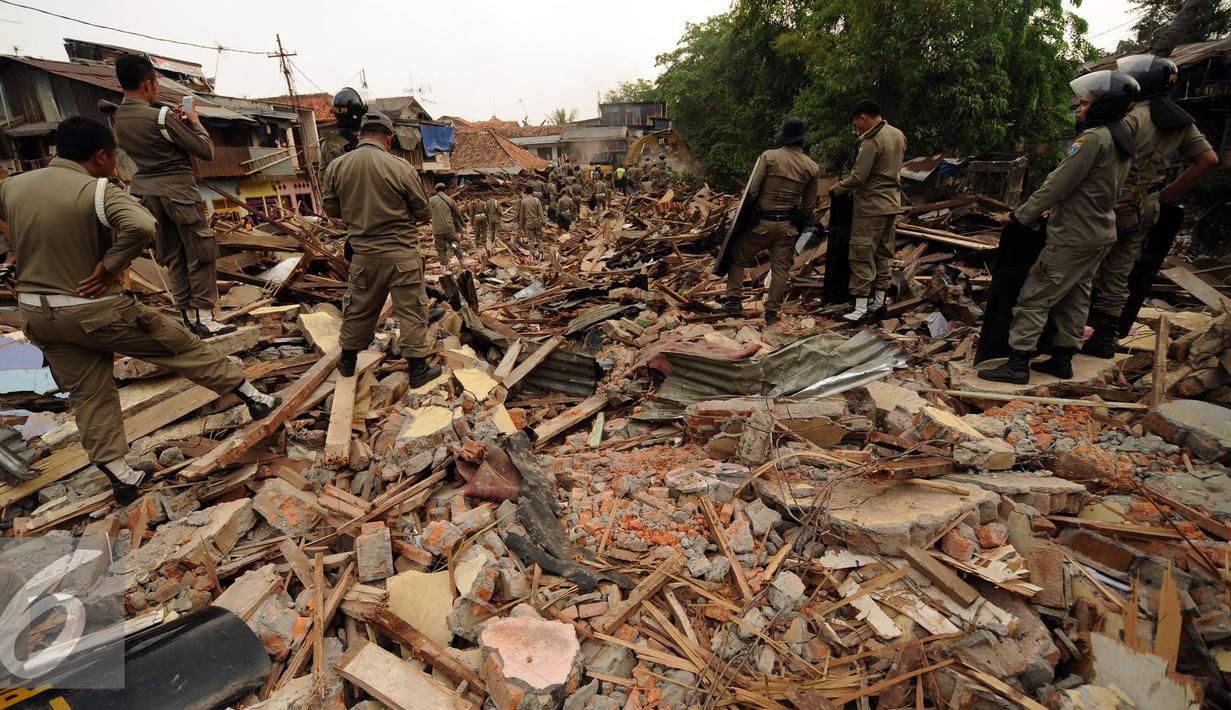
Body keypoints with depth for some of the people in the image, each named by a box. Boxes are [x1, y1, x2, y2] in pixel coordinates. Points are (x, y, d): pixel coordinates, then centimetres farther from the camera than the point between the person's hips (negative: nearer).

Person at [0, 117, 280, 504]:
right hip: (94, 309, -7)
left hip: (36, 314, 7)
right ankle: (254, 397, 16)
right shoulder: (96, 190, -17)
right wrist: (109, 266, -22)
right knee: (182, 346, 8)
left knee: (88, 393, 13)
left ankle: (120, 475, 17)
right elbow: (142, 225, -36)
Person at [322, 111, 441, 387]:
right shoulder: (401, 167, -12)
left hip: (363, 254, 4)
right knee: (411, 311, 4)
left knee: (358, 308, 18)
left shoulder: (336, 167, -1)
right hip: (402, 254, -4)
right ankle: (417, 369, 10)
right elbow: (422, 213, -4)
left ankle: (347, 361, 34)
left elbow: (331, 209, 10)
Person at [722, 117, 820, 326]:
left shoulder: (769, 156, -7)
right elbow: (809, 207, 7)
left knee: (737, 257, 13)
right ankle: (772, 312, 13)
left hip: (762, 222, -3)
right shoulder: (812, 167, 3)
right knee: (780, 269, 10)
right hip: (788, 226, 3)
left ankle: (734, 300, 10)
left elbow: (752, 191, -12)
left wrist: (745, 210, 6)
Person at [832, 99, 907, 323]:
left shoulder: (871, 141, -18)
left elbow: (857, 177, -19)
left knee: (861, 256, -4)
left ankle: (861, 308, -4)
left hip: (870, 206, -9)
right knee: (884, 254, 13)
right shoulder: (898, 135, 10)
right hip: (892, 204, 9)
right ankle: (879, 301, 19)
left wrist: (837, 189, -4)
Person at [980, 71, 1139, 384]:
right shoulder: (1122, 141, 13)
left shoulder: (1093, 138, -18)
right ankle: (1062, 360, 21)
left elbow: (1057, 185, -19)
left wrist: (1019, 216, -12)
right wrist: (1051, 211, 24)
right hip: (1101, 234, 10)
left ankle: (1018, 364, -7)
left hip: (1073, 238, -10)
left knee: (1034, 298, -7)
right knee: (1074, 299, 14)